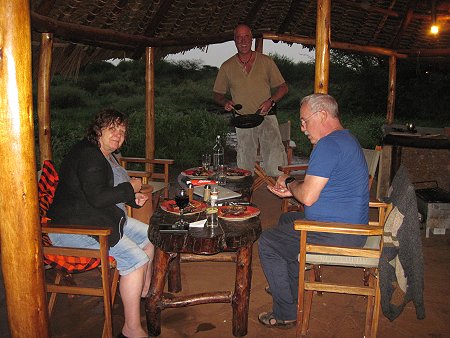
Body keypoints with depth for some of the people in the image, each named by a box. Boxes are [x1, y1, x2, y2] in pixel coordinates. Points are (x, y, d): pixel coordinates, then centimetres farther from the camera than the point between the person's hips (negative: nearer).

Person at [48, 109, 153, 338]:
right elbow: (97, 197, -29)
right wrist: (130, 187, -15)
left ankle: (144, 297, 24)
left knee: (150, 238, 12)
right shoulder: (88, 155, -19)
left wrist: (133, 198, 3)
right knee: (135, 260, -20)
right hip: (75, 227, -11)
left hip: (104, 219, 11)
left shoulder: (106, 155, 15)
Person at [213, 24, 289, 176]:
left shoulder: (266, 61, 7)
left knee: (275, 162, -12)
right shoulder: (227, 66, 9)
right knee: (245, 164, 4)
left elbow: (283, 87, 10)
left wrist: (270, 101, -9)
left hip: (266, 118, -1)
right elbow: (217, 94, 15)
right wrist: (225, 102, -7)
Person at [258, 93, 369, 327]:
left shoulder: (328, 145, -22)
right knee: (286, 219, 28)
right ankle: (293, 290, 38)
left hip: (337, 236, -11)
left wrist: (289, 183, -4)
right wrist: (290, 190, 8)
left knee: (267, 242, -1)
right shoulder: (345, 138, 14)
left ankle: (286, 314, 9)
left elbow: (308, 197, -25)